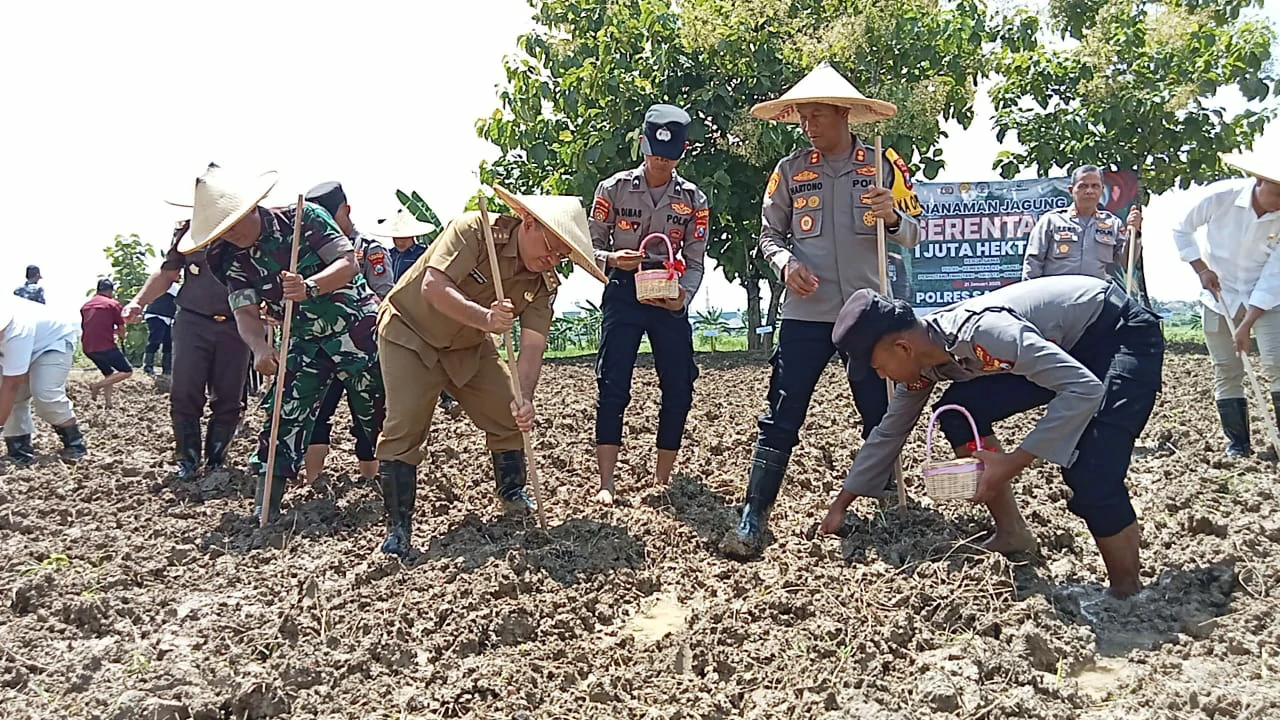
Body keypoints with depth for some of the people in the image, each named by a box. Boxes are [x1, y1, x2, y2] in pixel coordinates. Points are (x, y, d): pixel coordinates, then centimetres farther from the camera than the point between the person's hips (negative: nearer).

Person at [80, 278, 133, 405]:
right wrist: (121, 337, 25)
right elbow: (121, 329, 1)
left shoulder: (85, 306, 18)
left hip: (88, 348, 7)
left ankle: (108, 403, 12)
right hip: (106, 346, -7)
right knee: (127, 371, 1)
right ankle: (98, 384, -14)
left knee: (109, 374, 22)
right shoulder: (113, 303, 1)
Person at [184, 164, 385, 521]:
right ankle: (264, 511, -2)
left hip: (355, 328, -4)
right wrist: (259, 347, -32)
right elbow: (246, 313, -10)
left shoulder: (303, 218, -17)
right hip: (306, 341, 5)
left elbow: (349, 263, -20)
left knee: (377, 412, 2)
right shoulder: (232, 259, -4)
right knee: (283, 414, -4)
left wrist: (311, 287, -39)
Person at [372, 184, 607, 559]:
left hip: (469, 347, 6)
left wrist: (524, 399, -36)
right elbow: (433, 286, -37)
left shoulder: (543, 283, -12)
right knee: (404, 428, -14)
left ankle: (512, 495, 28)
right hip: (409, 333, -6)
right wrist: (484, 317, -51)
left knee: (509, 416, 3)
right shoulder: (474, 230, -28)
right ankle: (397, 530, -6)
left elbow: (533, 344, -20)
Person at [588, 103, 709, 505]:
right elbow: (592, 246, 2)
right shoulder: (613, 189, -1)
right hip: (623, 294, -2)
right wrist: (612, 259, -21)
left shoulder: (693, 200, 4)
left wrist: (682, 297, -17)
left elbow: (694, 261, 3)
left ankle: (663, 477, 14)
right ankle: (606, 483, -7)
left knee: (679, 386, 0)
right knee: (613, 385, -10)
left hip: (670, 298, 2)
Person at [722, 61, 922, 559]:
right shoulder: (791, 170, 4)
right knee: (781, 419, -5)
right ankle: (753, 519, 0)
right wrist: (786, 265, -11)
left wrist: (893, 217, -17)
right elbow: (769, 235, 10)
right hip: (806, 313, 0)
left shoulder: (883, 165, 3)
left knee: (881, 417, 10)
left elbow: (913, 235, 6)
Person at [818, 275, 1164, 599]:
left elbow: (1083, 389, -38)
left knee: (1089, 472, -25)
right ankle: (1012, 533, 4)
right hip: (1064, 343, 9)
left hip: (1123, 333, -8)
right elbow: (889, 431, 6)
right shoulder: (922, 357, -7)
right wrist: (840, 505, 9)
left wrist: (1013, 463, -37)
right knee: (958, 414, -5)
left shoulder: (980, 333, -36)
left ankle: (1127, 596, -5)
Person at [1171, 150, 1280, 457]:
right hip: (1219, 293, 0)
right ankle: (1238, 442, 10)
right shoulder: (1221, 196, -18)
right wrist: (1201, 269, -9)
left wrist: (1247, 324, -22)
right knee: (1227, 371, 1)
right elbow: (1182, 229, -1)